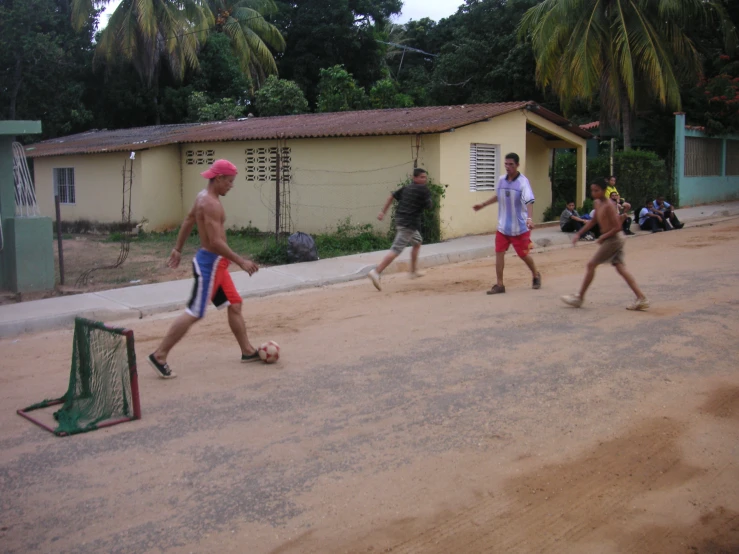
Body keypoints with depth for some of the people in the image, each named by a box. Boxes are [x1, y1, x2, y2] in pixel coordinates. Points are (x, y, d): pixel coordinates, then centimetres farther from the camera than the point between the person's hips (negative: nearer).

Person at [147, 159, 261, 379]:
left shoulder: (204, 196, 11)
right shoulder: (211, 203, -21)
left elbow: (188, 221, 22)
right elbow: (216, 242, -27)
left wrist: (178, 249, 29)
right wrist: (241, 261, -23)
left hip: (216, 263, 11)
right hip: (209, 263, -11)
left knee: (235, 305, 14)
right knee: (193, 313, -6)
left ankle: (247, 351, 23)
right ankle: (159, 356, 0)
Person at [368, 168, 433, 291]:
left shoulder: (406, 188, 14)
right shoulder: (424, 190, -7)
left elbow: (391, 197, 12)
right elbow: (429, 206, -5)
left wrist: (383, 212, 14)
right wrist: (430, 198, 14)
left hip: (400, 219, 9)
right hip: (409, 223, -9)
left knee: (417, 241, 29)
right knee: (396, 250, -15)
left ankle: (414, 271, 34)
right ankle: (376, 272, -26)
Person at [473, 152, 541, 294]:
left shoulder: (523, 182, -16)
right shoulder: (501, 180, 1)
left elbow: (529, 201, -29)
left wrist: (529, 218, -45)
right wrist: (483, 205, 29)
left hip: (520, 228, -5)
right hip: (502, 227, 5)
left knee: (524, 255, 7)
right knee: (499, 253, -2)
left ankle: (536, 275, 35)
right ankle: (499, 284, 6)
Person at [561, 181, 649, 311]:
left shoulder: (609, 206, -19)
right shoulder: (597, 203, 9)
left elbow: (617, 227, -22)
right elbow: (593, 221, 23)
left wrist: (603, 237, -15)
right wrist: (579, 233, 18)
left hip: (613, 239, -9)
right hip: (613, 240, 9)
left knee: (591, 264, -2)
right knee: (620, 268, 7)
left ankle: (579, 298, 7)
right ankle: (641, 298, 6)